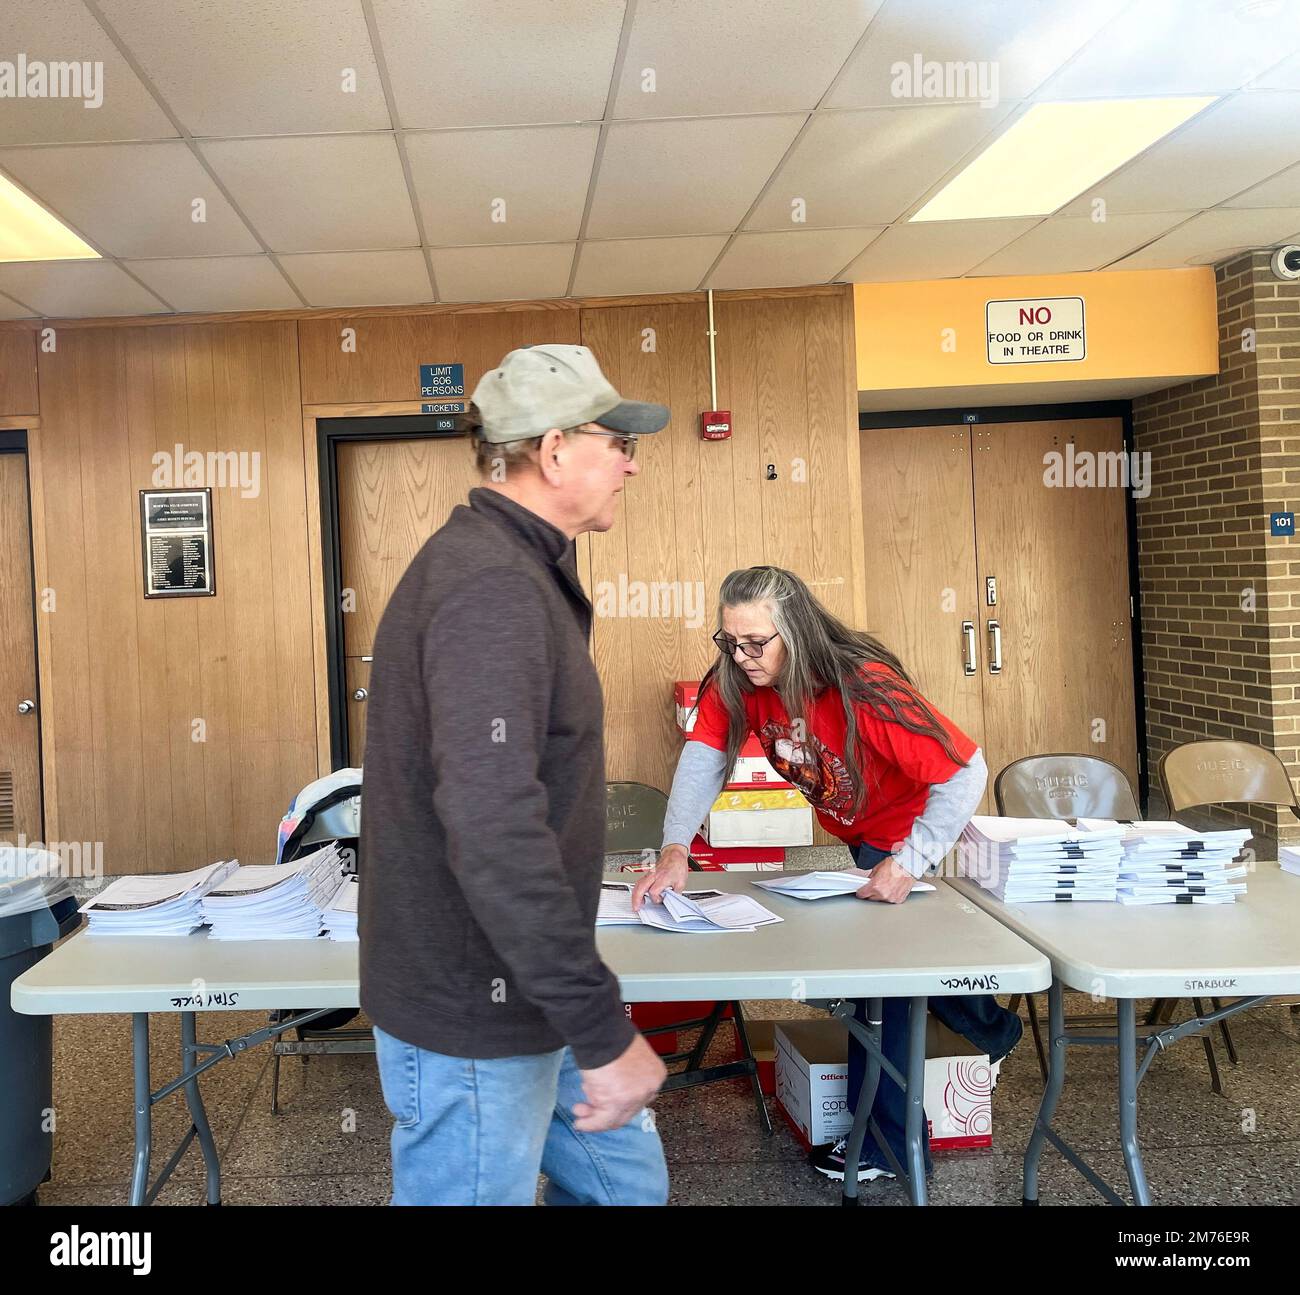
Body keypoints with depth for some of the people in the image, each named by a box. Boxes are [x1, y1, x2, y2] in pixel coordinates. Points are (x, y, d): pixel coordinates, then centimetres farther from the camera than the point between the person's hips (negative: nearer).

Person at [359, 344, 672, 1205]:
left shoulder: (517, 568, 11)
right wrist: (605, 1030, -30)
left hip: (521, 993, 10)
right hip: (473, 1018, -10)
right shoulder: (489, 587, -24)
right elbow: (493, 835, -33)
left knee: (628, 1183, 20)